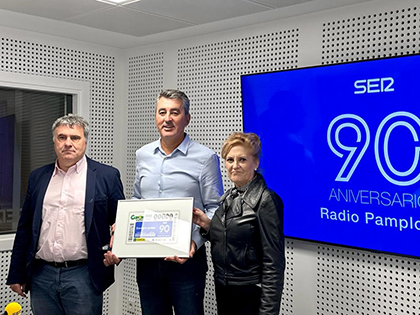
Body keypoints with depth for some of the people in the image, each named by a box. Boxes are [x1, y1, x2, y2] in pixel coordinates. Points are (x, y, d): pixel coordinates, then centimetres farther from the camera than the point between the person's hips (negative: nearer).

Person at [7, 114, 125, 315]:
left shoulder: (107, 176, -1)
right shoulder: (37, 177, 10)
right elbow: (25, 229, 13)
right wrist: (16, 274, 12)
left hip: (83, 276, -3)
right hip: (41, 276, 4)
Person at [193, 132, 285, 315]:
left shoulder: (267, 200, -16)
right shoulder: (229, 197, 7)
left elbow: (273, 262, -17)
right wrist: (208, 226, -1)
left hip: (250, 295, -7)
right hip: (223, 291, 7)